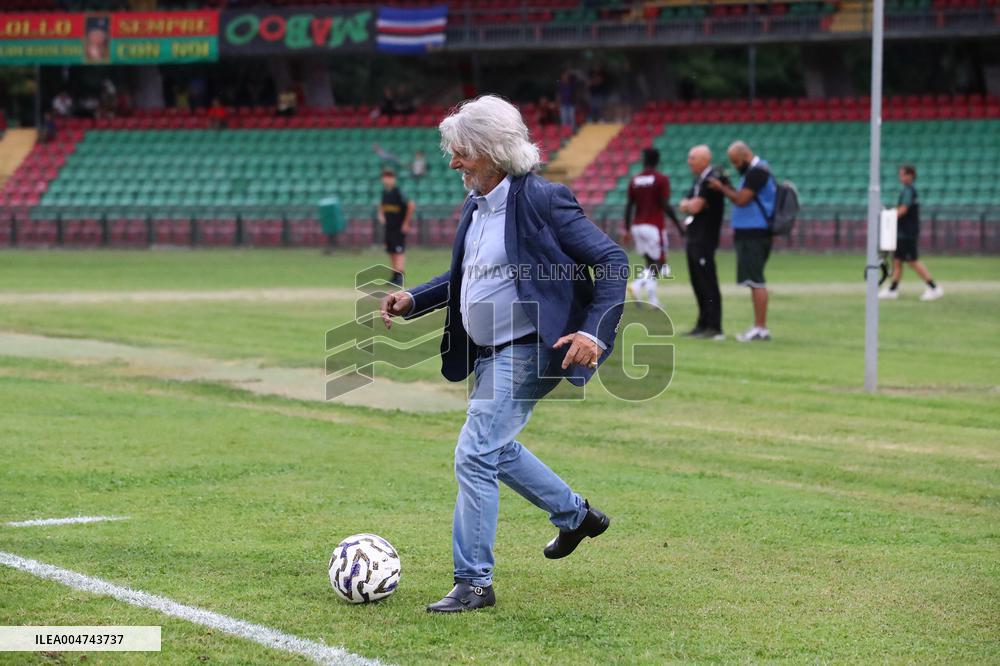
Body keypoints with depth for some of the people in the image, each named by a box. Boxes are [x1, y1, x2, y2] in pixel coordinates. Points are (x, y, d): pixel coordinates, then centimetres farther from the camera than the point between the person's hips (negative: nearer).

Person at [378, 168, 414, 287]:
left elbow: (411, 205, -20)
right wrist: (381, 214, 4)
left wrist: (406, 223, -15)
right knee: (391, 252, 10)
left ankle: (399, 276, -15)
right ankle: (395, 276, 18)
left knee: (399, 251, -11)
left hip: (399, 227, -8)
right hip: (388, 227, 8)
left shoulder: (398, 192, -16)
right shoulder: (384, 191, 6)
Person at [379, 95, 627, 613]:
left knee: (475, 456, -13)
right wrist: (413, 300, 8)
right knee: (496, 449, 24)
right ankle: (575, 515, 44)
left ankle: (473, 583, -5)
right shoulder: (476, 206, 7)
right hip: (491, 355, 10)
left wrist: (595, 332, -25)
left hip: (526, 352, -10)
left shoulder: (541, 201, -18)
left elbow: (612, 262, -16)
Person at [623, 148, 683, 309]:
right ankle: (638, 284, -22)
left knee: (651, 263, 15)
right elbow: (666, 205, -13)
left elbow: (629, 206, 6)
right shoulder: (661, 180, -7)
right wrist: (678, 225, -6)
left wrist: (627, 230, 13)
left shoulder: (634, 180, 6)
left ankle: (652, 299, 6)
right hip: (655, 227, -5)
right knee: (659, 263, 3)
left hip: (637, 227, 5)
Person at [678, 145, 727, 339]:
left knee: (708, 283, -10)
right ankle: (703, 324, 21)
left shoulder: (713, 179, -14)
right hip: (694, 238, 10)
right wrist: (691, 205, -4)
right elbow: (684, 206, 17)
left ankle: (715, 328, -11)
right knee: (698, 282, 14)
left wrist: (689, 204, 3)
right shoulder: (699, 179, 17)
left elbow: (695, 207, -18)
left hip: (704, 240, -10)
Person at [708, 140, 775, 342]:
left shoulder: (757, 172, -14)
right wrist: (727, 188, 7)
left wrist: (722, 188, -5)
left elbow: (741, 199, -18)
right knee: (755, 281, 12)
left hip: (754, 235, -11)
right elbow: (743, 197, 19)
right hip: (749, 233, 11)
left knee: (756, 281, -10)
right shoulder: (753, 171, 18)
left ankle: (761, 328, -10)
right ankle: (759, 327, 15)